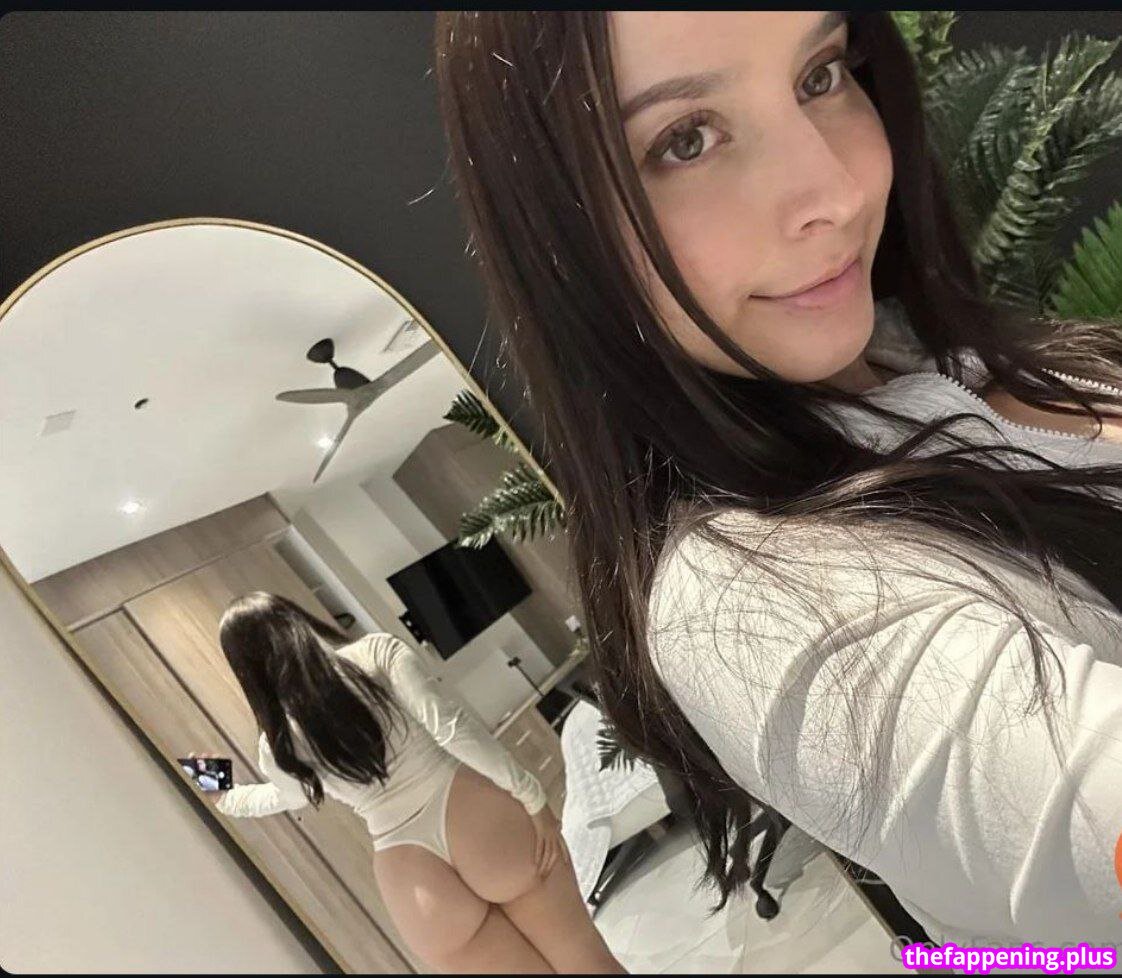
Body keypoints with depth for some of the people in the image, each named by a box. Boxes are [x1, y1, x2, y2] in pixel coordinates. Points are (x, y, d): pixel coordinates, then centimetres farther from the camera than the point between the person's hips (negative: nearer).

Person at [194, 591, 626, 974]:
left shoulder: (278, 746, 8)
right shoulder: (376, 651, -1)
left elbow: (279, 796, 31)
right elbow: (450, 724, -13)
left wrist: (225, 797, 52)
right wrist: (531, 797, -10)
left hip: (417, 883, 2)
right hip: (472, 814, -1)